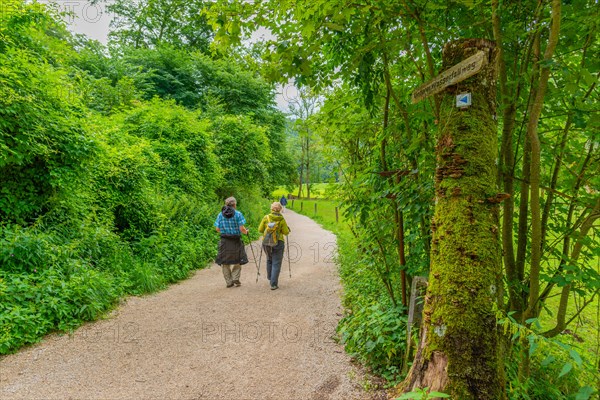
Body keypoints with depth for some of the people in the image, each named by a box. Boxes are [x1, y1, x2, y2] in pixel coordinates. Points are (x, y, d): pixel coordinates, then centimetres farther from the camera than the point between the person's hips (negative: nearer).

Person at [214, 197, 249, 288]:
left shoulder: (220, 214, 3)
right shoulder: (238, 214, -7)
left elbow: (217, 229, 3)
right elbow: (241, 229, -12)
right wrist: (246, 232, 9)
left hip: (224, 241, 3)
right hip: (236, 241, -2)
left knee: (225, 263, 11)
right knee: (237, 261, 14)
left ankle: (229, 282, 13)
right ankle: (235, 278, 3)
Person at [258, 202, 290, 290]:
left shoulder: (266, 217, -4)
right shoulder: (281, 220, -8)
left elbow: (260, 230, 0)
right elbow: (286, 232, -5)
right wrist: (287, 228, 16)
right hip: (278, 243, -3)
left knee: (269, 260, 25)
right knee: (276, 263, 2)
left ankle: (270, 278, 39)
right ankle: (273, 284, -2)